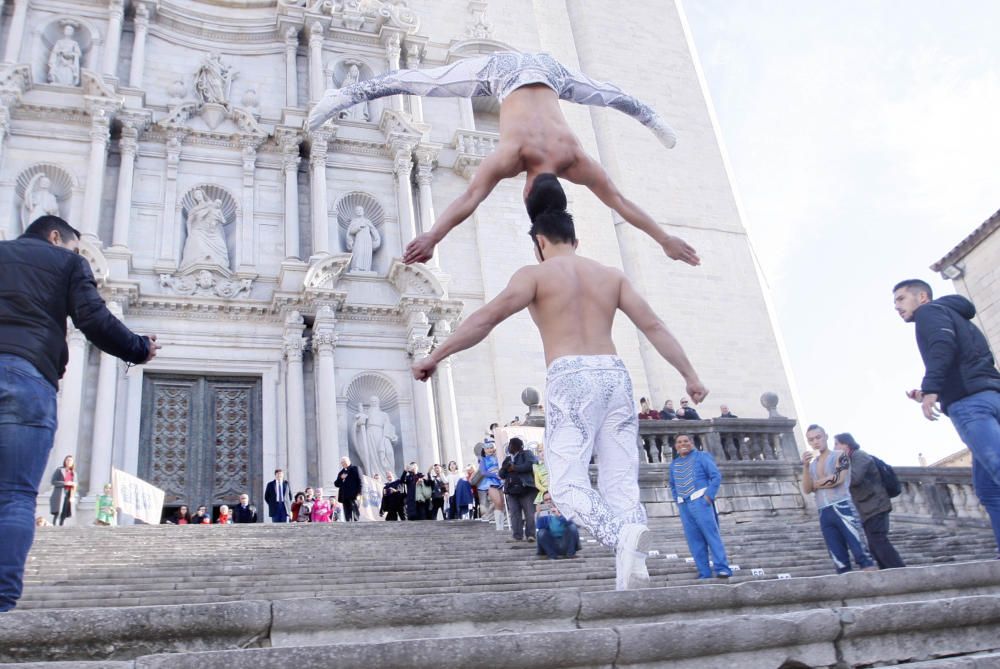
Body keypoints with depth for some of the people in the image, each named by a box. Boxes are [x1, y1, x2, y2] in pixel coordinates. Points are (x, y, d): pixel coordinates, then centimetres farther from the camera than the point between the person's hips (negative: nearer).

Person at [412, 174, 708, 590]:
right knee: (621, 486, 3)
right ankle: (630, 579, -6)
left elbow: (487, 318, -4)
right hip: (614, 374, 5)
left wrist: (436, 356, -2)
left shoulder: (535, 274, 7)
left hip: (570, 377, -4)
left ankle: (621, 533, -35)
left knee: (569, 486, -8)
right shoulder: (611, 276, 19)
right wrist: (690, 376, 15)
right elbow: (653, 327, 13)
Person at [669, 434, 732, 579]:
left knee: (711, 533, -11)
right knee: (694, 539, 3)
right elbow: (672, 485, 28)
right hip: (683, 506, 5)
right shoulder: (673, 464, 18)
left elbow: (716, 476, -4)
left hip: (700, 501, -5)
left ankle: (722, 568, -10)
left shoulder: (701, 457, 3)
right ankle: (704, 573, 6)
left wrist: (709, 496, -12)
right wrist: (677, 500, 13)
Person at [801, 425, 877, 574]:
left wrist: (817, 483, 4)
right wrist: (805, 466, -5)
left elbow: (838, 479, -10)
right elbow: (806, 490, 6)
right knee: (839, 560, 2)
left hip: (843, 508, -5)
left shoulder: (840, 456, 5)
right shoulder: (812, 465, 18)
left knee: (861, 552, -10)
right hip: (824, 515, 5)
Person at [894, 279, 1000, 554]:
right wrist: (932, 394, 28)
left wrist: (930, 387, -22)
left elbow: (942, 345, -13)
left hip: (971, 403, -10)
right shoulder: (954, 317, 37)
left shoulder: (930, 311, 9)